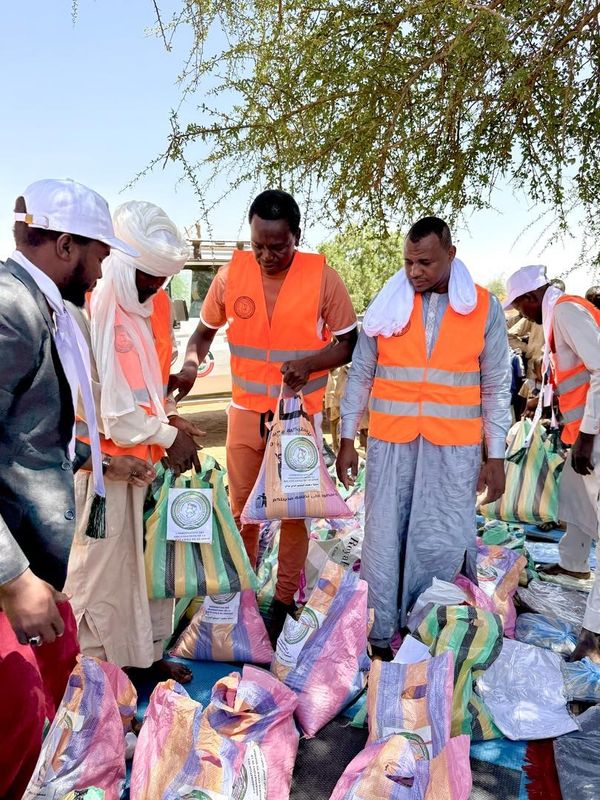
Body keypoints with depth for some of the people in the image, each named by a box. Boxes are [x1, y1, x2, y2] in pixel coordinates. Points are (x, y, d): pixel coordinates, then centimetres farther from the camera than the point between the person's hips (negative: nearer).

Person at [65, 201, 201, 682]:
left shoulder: (153, 303, 6)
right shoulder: (88, 308, -19)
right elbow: (101, 405, -20)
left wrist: (172, 417, 2)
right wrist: (167, 437, -14)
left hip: (150, 456, 7)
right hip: (104, 461, -7)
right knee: (103, 566, 7)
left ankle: (148, 651, 34)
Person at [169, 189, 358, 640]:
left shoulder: (322, 277, -12)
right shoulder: (231, 273, -5)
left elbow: (351, 343, -5)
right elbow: (205, 330, 8)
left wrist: (311, 363, -24)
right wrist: (190, 365, -12)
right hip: (246, 411, 2)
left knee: (293, 512, 9)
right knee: (242, 507, 14)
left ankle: (284, 601, 27)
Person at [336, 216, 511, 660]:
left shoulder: (485, 309, 1)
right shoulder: (387, 304, 1)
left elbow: (496, 388, 4)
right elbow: (360, 376, 5)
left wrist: (496, 456, 2)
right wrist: (347, 439, 3)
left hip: (454, 449, 0)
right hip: (390, 444, 1)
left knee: (442, 543, 4)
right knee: (385, 539, 7)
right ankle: (380, 635, 21)